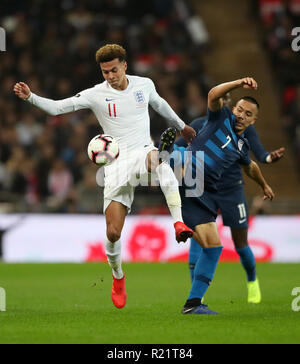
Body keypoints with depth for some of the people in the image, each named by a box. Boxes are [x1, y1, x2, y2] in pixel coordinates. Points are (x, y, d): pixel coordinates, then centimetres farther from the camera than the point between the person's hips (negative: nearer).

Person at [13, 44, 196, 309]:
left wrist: (181, 125, 39)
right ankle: (118, 277, 22)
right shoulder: (96, 95, -3)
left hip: (144, 151, 0)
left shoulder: (144, 84, 5)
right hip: (117, 165, 0)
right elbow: (58, 108, -8)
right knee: (113, 233, -7)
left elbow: (160, 105, 27)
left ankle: (179, 223, -44)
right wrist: (30, 97, -23)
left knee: (158, 158, -41)